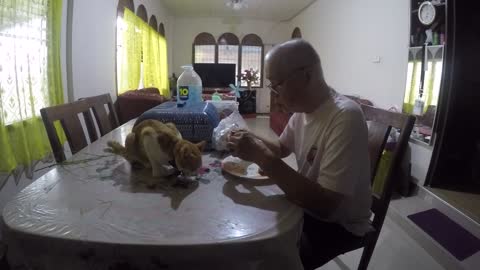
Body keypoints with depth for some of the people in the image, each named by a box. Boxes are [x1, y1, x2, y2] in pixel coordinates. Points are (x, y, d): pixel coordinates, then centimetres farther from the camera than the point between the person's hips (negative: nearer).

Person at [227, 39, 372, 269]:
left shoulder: (345, 118, -30)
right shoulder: (302, 109, -4)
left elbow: (325, 205, -33)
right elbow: (282, 147, 12)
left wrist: (262, 158, -33)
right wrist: (253, 141, -9)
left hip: (339, 223, -7)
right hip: (308, 204, 7)